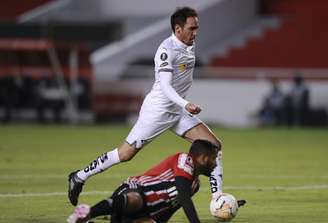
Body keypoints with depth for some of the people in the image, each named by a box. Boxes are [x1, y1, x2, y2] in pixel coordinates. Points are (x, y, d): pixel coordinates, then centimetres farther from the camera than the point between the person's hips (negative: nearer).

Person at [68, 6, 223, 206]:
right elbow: (165, 86, -29)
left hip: (178, 111, 8)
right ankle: (79, 177, 13)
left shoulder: (190, 46, 7)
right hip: (158, 108, -8)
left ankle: (218, 197, -1)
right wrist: (186, 105, -42)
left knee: (214, 145, -4)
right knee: (126, 154, -3)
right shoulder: (167, 49, -20)